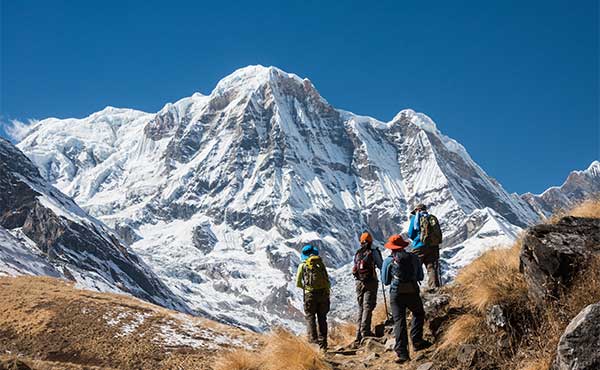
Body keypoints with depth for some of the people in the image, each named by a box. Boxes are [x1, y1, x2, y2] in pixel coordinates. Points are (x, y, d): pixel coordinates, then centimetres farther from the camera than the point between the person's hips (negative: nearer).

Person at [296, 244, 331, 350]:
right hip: (323, 293, 3)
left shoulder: (303, 265, 4)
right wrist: (327, 294, 16)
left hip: (310, 294, -2)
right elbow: (327, 281, 9)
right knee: (322, 318, 11)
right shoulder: (321, 264, 10)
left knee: (310, 316, 7)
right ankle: (323, 341, 10)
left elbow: (298, 283, 5)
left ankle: (313, 337, -9)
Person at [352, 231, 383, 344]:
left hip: (359, 283, 5)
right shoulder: (373, 252, -5)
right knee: (368, 307, -5)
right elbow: (381, 266, -1)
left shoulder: (357, 253, 9)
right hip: (371, 282, -5)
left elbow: (355, 268, 12)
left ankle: (359, 335, 13)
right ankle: (365, 332, -14)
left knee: (361, 307, 13)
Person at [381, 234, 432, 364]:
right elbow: (420, 277, 12)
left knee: (399, 322, 2)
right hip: (413, 293, 1)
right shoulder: (414, 258, 3)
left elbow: (385, 281, 5)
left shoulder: (388, 261, -2)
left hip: (396, 294, -1)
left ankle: (402, 353, -4)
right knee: (418, 314, 26)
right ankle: (417, 341, 14)